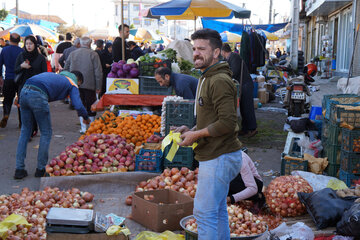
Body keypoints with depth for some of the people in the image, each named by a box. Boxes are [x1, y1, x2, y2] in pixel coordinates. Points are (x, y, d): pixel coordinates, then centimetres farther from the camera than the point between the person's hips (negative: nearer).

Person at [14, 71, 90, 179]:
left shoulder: (54, 75, 36)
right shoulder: (72, 84, 17)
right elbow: (78, 106, 5)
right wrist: (86, 118, 23)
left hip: (24, 90, 7)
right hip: (38, 96, -7)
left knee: (25, 130, 18)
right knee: (46, 133, 11)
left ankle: (19, 169, 16)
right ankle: (40, 169, 15)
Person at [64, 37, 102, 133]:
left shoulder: (72, 54, 8)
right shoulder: (93, 54, -4)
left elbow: (66, 69, 13)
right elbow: (98, 72, -8)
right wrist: (98, 87, -3)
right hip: (89, 85, -3)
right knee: (91, 107, 7)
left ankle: (83, 127, 8)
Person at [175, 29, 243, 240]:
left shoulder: (220, 81, -18)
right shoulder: (206, 79, 17)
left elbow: (227, 123, -24)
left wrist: (196, 135, -15)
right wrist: (191, 129, 7)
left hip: (219, 157, -11)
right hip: (215, 156, 11)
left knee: (204, 212, -5)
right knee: (218, 211, 18)